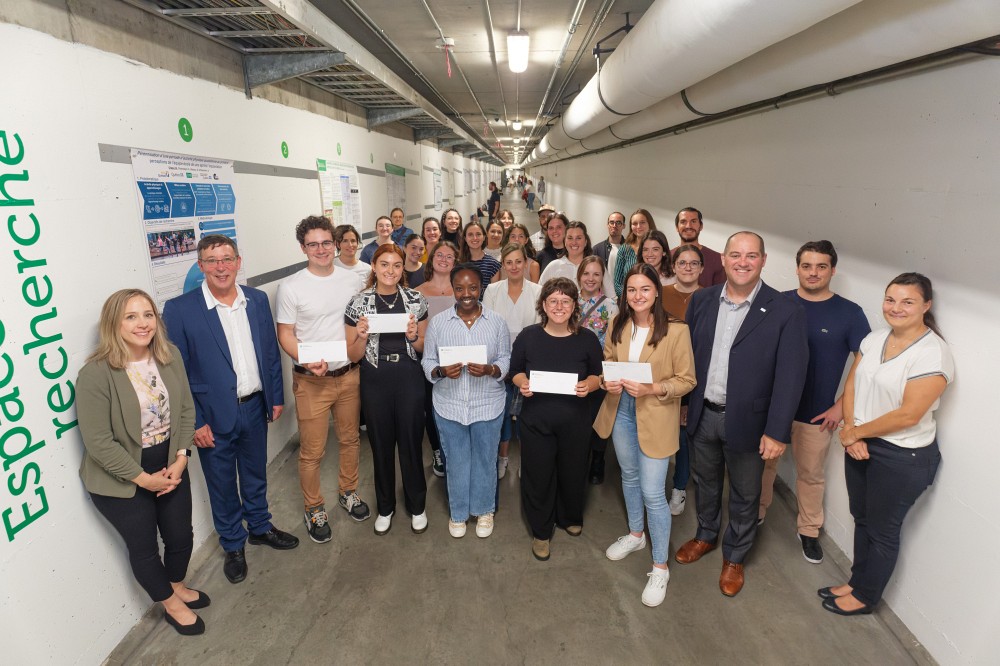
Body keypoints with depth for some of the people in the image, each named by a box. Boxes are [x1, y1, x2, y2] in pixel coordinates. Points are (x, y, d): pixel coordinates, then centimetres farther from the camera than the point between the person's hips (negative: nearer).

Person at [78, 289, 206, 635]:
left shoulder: (169, 356, -7)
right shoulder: (96, 374, -23)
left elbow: (186, 410, 0)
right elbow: (98, 441, -20)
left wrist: (181, 459, -9)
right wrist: (142, 477, -16)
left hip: (170, 465, 5)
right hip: (121, 478, -4)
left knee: (181, 536, 17)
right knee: (144, 546, 14)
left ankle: (178, 586, 48)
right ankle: (171, 604, 40)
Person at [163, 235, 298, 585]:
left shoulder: (257, 299, -1)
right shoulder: (179, 309, -14)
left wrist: (276, 396, 7)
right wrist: (195, 422, -11)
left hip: (255, 408, 3)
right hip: (214, 416, -3)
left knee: (256, 474, 22)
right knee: (222, 486, 15)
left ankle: (260, 527, 45)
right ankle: (233, 545, 37)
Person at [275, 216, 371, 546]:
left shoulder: (352, 280, 2)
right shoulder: (291, 286, -8)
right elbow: (285, 335, -7)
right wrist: (307, 360, -23)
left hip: (349, 374, 4)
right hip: (311, 381, -3)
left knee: (350, 439, 18)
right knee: (312, 451, 6)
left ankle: (349, 492, 40)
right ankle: (314, 509, 27)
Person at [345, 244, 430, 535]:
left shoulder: (416, 300, -1)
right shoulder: (359, 303, -3)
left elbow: (425, 347, 8)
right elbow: (353, 355, 1)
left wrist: (414, 336, -13)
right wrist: (362, 335, -19)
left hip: (409, 379, 0)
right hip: (375, 382, 0)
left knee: (411, 442, 10)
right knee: (381, 445, 14)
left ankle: (416, 506, 32)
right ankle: (385, 507, 35)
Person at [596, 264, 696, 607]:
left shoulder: (676, 330, -17)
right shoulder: (618, 326, -3)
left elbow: (686, 380, -11)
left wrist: (651, 389, -25)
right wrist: (607, 382, -12)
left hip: (655, 418, -5)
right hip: (621, 412, 5)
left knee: (652, 492, -2)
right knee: (629, 476, 23)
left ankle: (660, 567, 18)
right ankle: (636, 534, 47)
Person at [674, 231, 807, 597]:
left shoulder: (786, 312, -13)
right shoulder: (702, 300, -2)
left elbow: (790, 376, -14)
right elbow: (688, 353, 4)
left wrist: (777, 431, -16)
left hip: (746, 421, -3)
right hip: (702, 414, 3)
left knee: (744, 496, 16)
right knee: (706, 483, 23)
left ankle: (735, 556, 40)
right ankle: (706, 536, 48)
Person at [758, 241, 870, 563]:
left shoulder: (849, 313, -7)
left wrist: (841, 406, -9)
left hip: (816, 413, -1)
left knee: (811, 474, 15)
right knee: (764, 463, 17)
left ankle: (809, 530, 35)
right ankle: (756, 513, 38)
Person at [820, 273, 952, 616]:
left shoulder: (933, 353, -20)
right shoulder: (874, 339, 1)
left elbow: (908, 415, -22)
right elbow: (851, 385, 3)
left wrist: (855, 432, -12)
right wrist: (850, 430, -10)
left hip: (903, 457, -6)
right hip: (860, 445, 6)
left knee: (882, 531, 13)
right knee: (862, 519, 21)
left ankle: (865, 597, 33)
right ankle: (856, 582, 41)